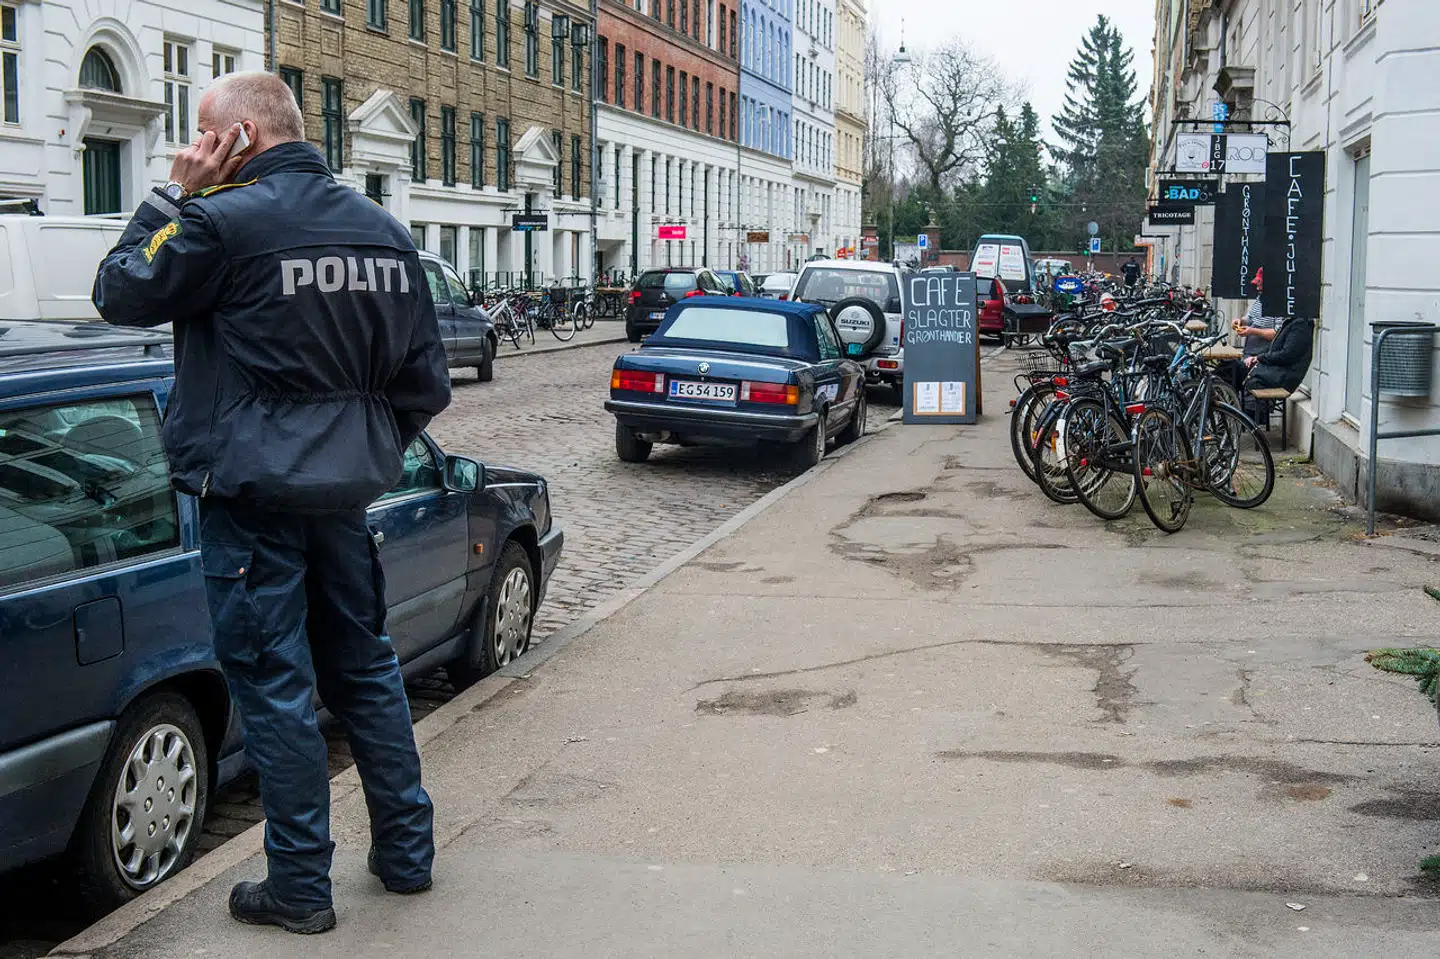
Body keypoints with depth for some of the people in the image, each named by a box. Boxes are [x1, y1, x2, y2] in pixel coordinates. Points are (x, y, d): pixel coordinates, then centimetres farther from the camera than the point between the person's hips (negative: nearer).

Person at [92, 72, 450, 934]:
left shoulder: (223, 219, -14)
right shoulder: (383, 229, 8)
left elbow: (120, 294, 0)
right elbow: (426, 378, 12)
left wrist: (174, 196, 2)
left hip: (252, 494, -6)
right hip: (346, 491, 7)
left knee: (275, 685, 1)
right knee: (366, 667, 17)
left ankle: (300, 887, 9)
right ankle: (407, 850, 25)